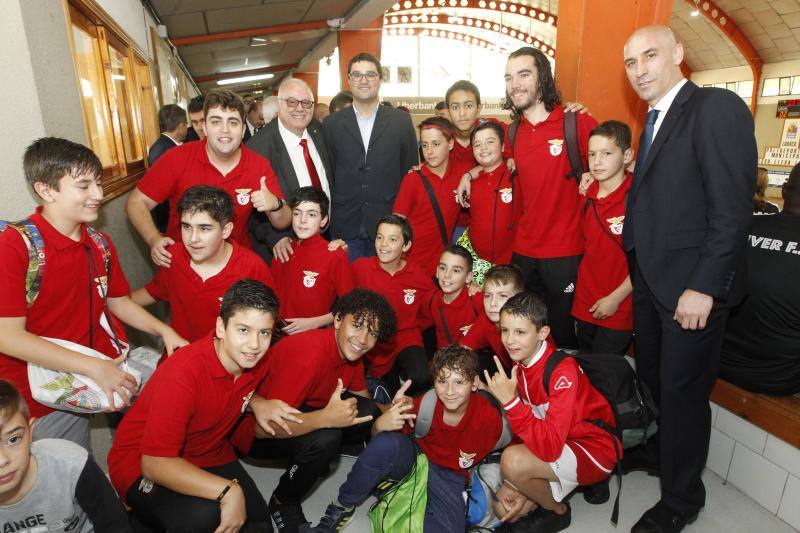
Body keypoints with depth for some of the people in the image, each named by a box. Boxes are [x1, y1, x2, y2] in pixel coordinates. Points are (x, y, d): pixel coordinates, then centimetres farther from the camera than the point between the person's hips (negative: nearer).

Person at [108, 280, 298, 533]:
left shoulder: (256, 360, -10)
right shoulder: (182, 373, -31)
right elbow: (155, 463, -31)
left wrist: (259, 405, -10)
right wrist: (228, 490, -38)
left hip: (209, 457, 6)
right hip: (143, 465, -6)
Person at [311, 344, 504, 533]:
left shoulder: (490, 419, -24)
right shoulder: (424, 403, -22)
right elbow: (378, 440, -11)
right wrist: (379, 425, -31)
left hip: (451, 477, 0)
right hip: (414, 458, 0)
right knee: (386, 442, -32)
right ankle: (343, 505, -9)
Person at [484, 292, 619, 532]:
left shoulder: (563, 371, -28)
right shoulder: (520, 361, -7)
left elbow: (550, 447, -35)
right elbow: (528, 421, 5)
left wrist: (510, 401, -39)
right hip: (550, 440, 7)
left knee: (513, 460, -28)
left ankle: (558, 510, 0)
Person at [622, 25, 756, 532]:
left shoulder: (718, 107, -12)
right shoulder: (654, 121, 14)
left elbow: (733, 207, -18)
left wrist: (704, 287, -20)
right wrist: (635, 269, 7)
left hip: (692, 285, -7)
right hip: (650, 280, 7)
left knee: (683, 391, 6)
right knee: (652, 379, 18)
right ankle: (660, 451, 41)